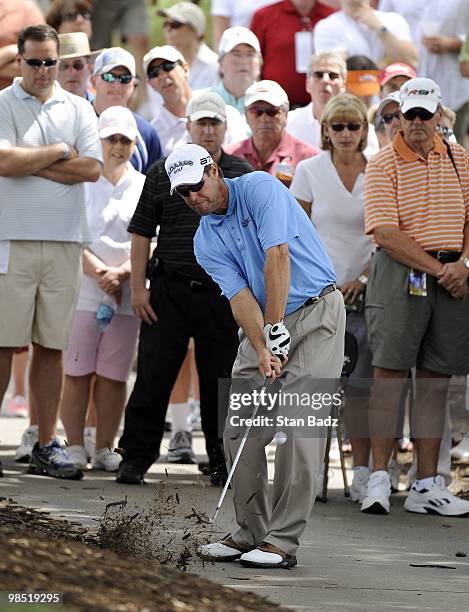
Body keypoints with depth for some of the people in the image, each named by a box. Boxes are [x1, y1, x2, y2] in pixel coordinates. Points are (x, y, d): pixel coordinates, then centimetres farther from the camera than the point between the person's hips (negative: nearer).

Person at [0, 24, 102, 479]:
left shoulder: (78, 109, 12)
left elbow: (91, 168, -1)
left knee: (51, 347, 6)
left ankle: (45, 446, 10)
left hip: (63, 241, 3)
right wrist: (59, 152, -3)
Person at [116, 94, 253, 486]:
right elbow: (142, 233, 6)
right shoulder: (163, 173, 5)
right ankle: (136, 457, 5)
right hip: (170, 290, 0)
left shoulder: (243, 175, 7)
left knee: (220, 380, 5)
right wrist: (139, 287, -1)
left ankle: (221, 462, 15)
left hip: (223, 295, 1)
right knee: (154, 376, -2)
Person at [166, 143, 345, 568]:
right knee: (239, 431, 1)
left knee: (298, 429, -13)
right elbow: (239, 296, -9)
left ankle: (283, 541, -14)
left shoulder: (259, 188, -12)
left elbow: (277, 254, -22)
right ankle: (252, 533, 12)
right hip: (263, 327, 7)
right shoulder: (206, 243, 4)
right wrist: (262, 349, -25)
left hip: (315, 312, -7)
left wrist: (276, 328, -24)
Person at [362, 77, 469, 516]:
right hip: (400, 274, -4)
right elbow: (386, 233, -11)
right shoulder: (383, 165, -3)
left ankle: (427, 486, 7)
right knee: (390, 373, -7)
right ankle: (379, 479, -4)